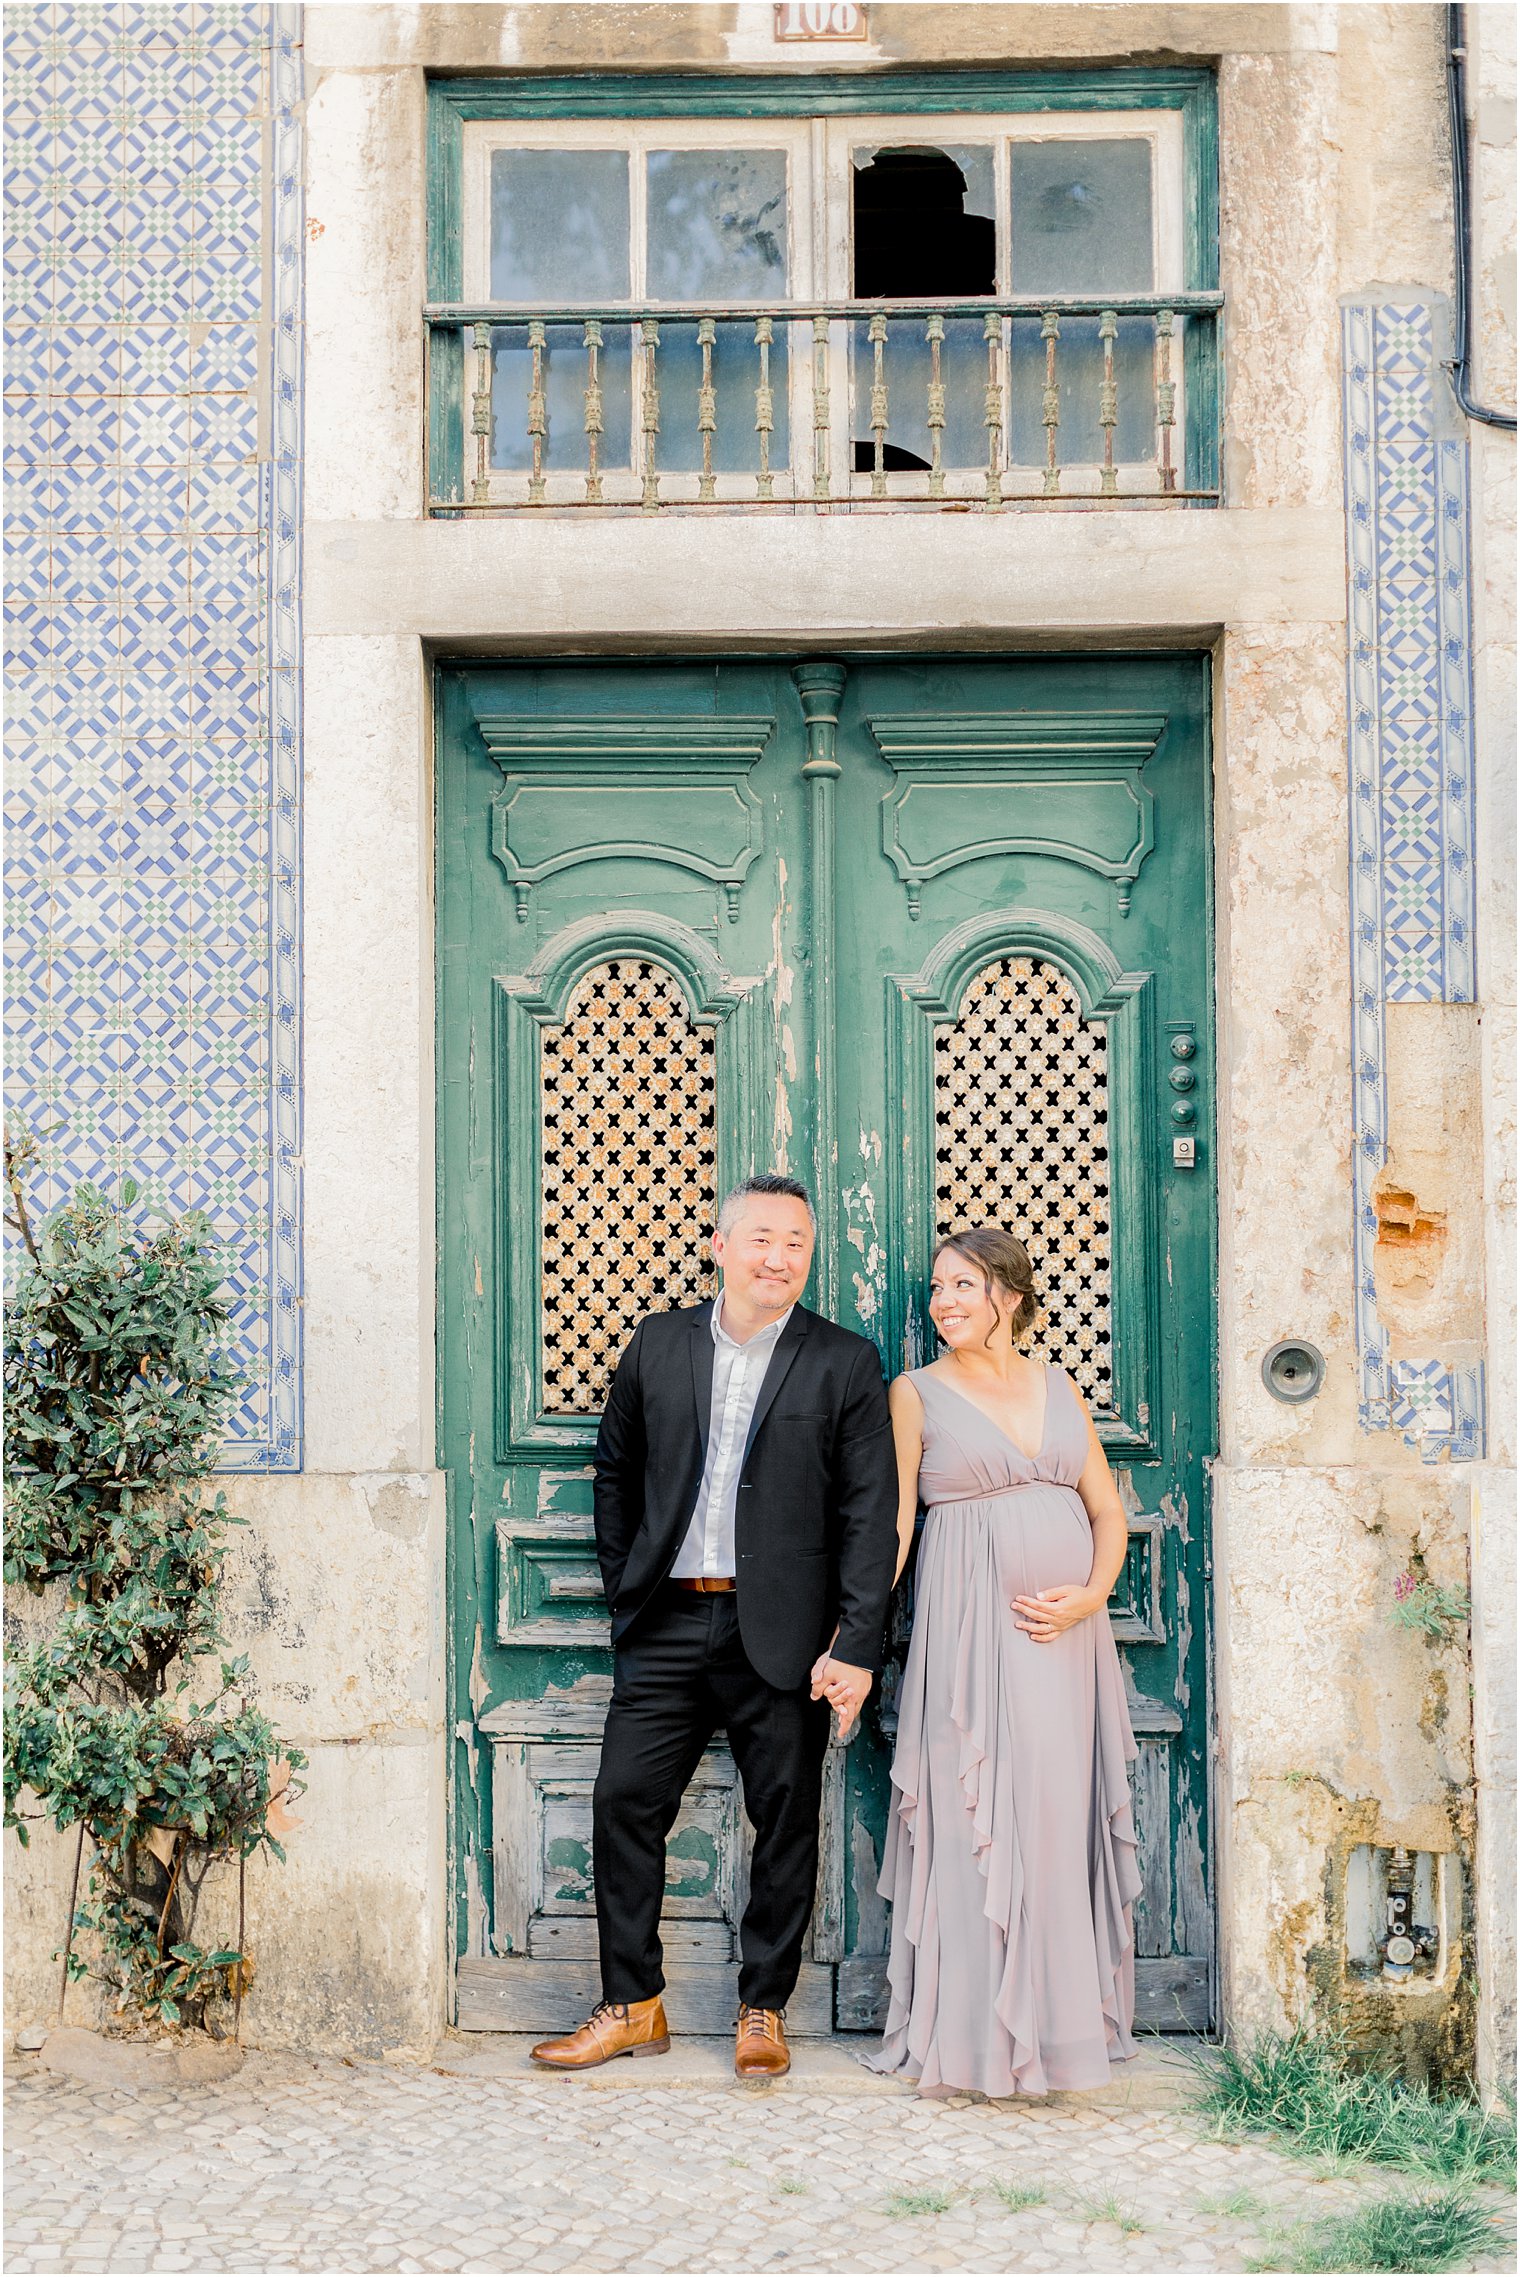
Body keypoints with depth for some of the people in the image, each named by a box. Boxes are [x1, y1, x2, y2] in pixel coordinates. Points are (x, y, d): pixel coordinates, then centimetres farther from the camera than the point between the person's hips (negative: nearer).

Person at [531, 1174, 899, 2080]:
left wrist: (856, 1647, -11)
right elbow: (616, 1471, 18)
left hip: (781, 1633, -2)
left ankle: (763, 2011, 20)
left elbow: (870, 1517, -4)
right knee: (625, 1802, 2)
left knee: (786, 1822, 5)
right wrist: (625, 1587, 11)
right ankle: (632, 2006, 15)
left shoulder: (845, 1363, -1)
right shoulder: (659, 1344, 8)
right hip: (668, 1627, 2)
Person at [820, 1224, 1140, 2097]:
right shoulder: (917, 1392, 3)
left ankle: (1067, 2018, 18)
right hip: (975, 1624, -4)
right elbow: (888, 1526, -1)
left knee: (1066, 1817, 6)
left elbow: (1108, 1508, 12)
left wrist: (1092, 1594, -6)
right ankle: (981, 2034, 4)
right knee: (982, 1818, -5)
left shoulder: (1058, 1385, 12)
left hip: (1069, 1627, 4)